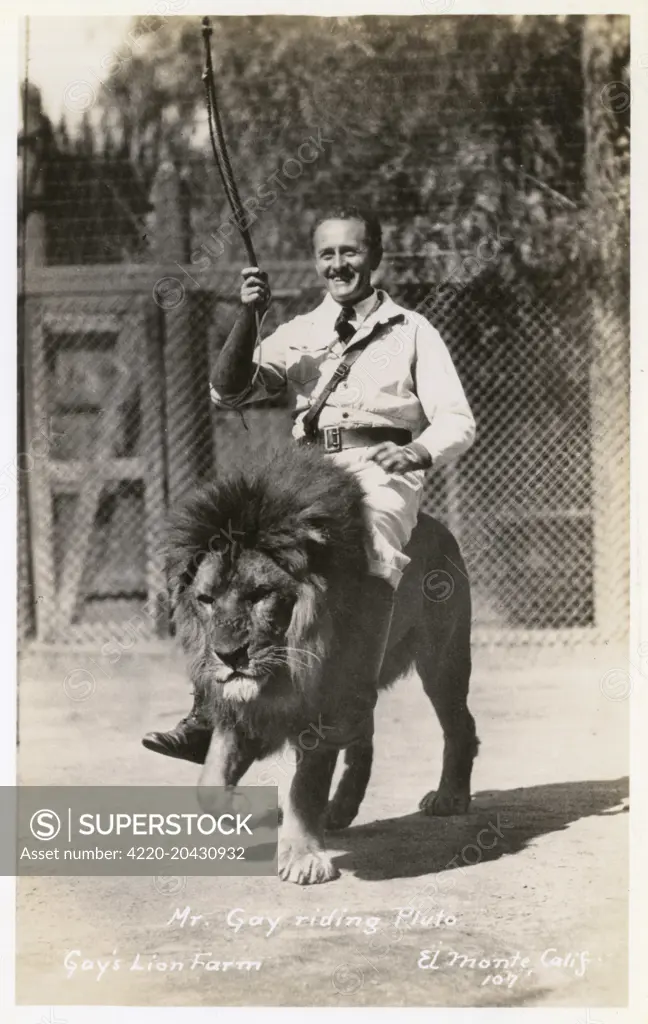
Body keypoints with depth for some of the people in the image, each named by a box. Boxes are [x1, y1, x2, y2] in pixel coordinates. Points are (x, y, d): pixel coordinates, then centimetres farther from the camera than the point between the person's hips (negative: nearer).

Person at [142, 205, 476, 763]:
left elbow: (457, 422, 6)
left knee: (370, 551, -35)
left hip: (380, 472, -3)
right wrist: (248, 318, -3)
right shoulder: (298, 333, 22)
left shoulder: (411, 331, 14)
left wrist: (417, 452, -16)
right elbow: (229, 392, 11)